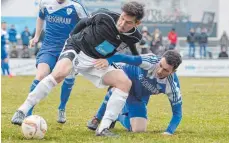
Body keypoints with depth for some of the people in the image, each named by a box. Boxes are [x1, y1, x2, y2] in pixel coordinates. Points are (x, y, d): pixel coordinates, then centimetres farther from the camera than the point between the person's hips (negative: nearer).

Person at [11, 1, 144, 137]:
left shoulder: (134, 36, -14)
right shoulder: (105, 17, -23)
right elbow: (84, 22, 0)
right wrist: (72, 37, 11)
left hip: (97, 63, 4)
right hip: (76, 49, -4)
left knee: (125, 83, -18)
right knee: (60, 73, -36)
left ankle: (103, 128, -20)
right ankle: (22, 111, -27)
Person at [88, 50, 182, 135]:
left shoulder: (173, 86, -28)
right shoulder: (150, 62, -36)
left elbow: (177, 113, -19)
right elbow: (126, 58, -44)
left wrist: (168, 132, -33)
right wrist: (108, 60, -63)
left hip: (139, 97, 3)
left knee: (139, 130, -8)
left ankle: (118, 117, 26)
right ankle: (97, 118, -11)